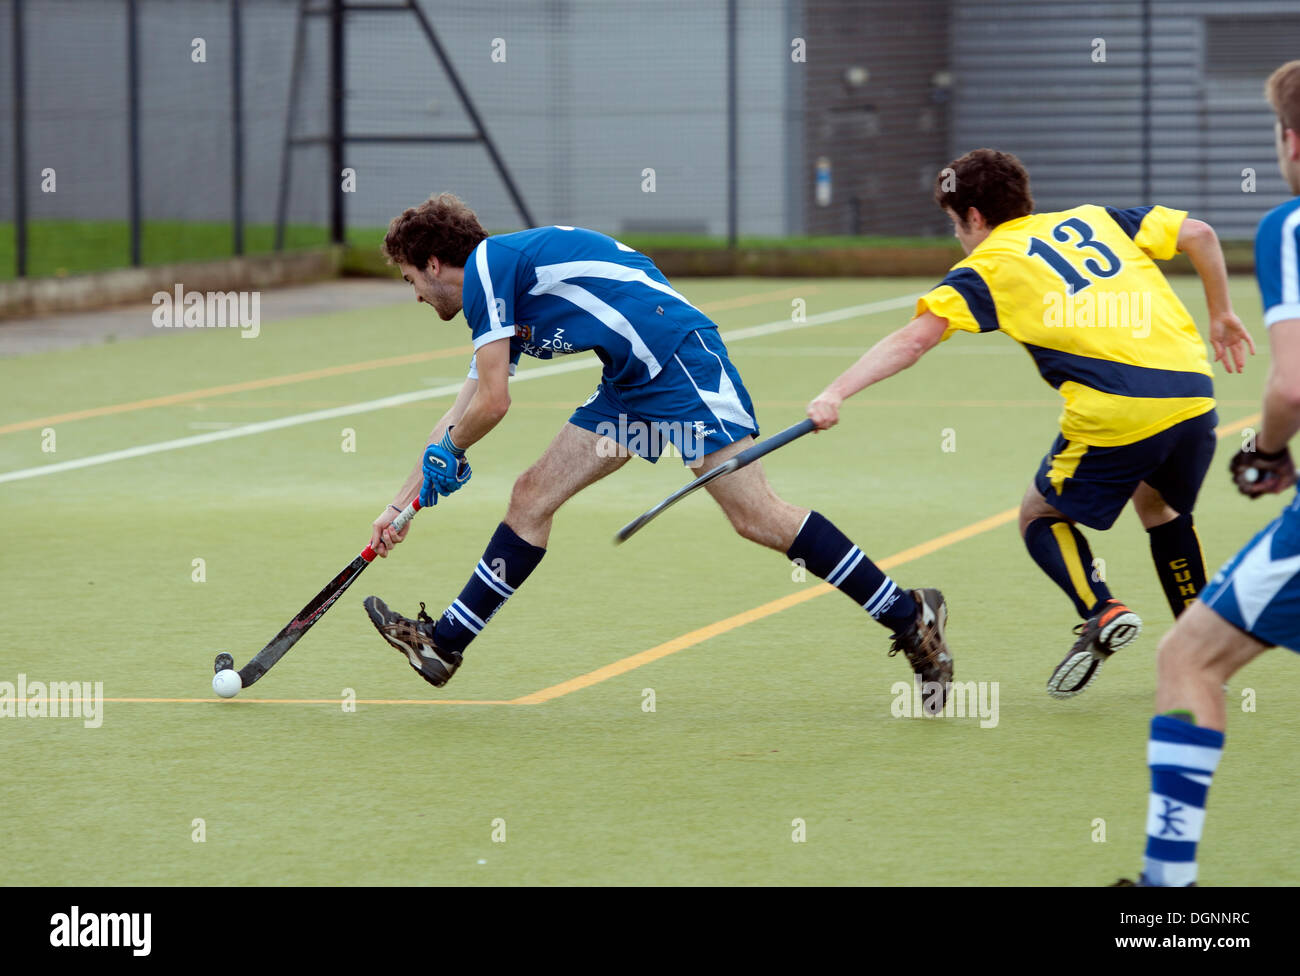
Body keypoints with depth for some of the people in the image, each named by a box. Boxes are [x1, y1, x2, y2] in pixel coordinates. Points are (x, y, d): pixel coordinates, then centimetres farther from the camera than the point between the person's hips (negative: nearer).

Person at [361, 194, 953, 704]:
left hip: (679, 354, -10)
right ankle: (442, 645, 12)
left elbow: (492, 404, -11)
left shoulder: (486, 266, -7)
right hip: (633, 383, 10)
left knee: (758, 518, -15)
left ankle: (910, 618, -13)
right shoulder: (494, 291, 21)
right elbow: (459, 416, 30)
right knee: (533, 496, 8)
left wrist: (445, 454, 8)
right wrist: (402, 505, 32)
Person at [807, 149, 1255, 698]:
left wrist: (836, 394, -10)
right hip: (1193, 392, 5)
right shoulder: (1093, 220, 23)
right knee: (1160, 508, 31)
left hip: (1115, 414, -5)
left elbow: (913, 340, -4)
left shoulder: (987, 267, 9)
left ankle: (1101, 612, -9)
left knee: (1040, 516, 16)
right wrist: (1221, 316, 28)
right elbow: (1198, 234, 17)